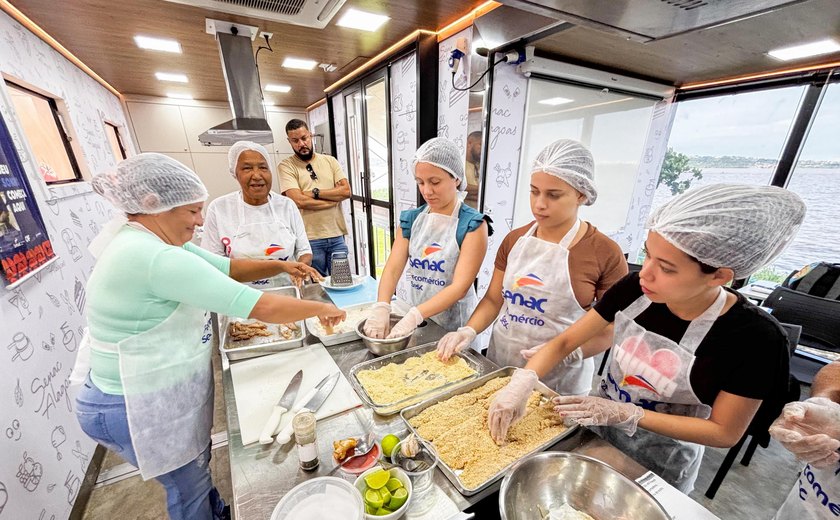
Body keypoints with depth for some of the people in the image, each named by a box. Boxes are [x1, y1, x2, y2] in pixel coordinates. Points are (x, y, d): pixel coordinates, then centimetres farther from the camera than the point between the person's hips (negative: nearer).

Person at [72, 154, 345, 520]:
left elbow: (227, 268, 4)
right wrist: (320, 309, -20)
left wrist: (281, 266, -6)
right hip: (140, 407, -10)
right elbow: (262, 308, -33)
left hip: (157, 391, 10)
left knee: (197, 465, 29)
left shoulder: (151, 243, 0)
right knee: (189, 487, 16)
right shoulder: (156, 258, -32)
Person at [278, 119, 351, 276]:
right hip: (310, 239, -2)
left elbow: (347, 191, -2)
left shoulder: (330, 161, 10)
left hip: (337, 236, 3)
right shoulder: (286, 166, 0)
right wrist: (335, 197, -7)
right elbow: (300, 201, -13)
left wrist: (315, 193, -9)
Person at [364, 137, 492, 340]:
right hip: (415, 319, 4)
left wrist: (415, 315, -29)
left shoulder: (473, 225, -14)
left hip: (455, 325, -3)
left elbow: (460, 287, -21)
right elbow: (392, 268, -8)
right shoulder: (410, 219, 1)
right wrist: (381, 307, -24)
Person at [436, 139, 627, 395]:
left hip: (559, 381, -3)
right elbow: (493, 299, 3)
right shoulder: (514, 239, -1)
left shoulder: (605, 254, -13)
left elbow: (612, 331, -7)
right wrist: (469, 331, -13)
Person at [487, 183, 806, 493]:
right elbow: (565, 341, -17)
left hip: (660, 462, -2)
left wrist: (626, 414, -28)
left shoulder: (754, 337, -25)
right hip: (595, 427, 3)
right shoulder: (635, 288, -20)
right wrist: (521, 383, -31)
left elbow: (725, 432, -17)